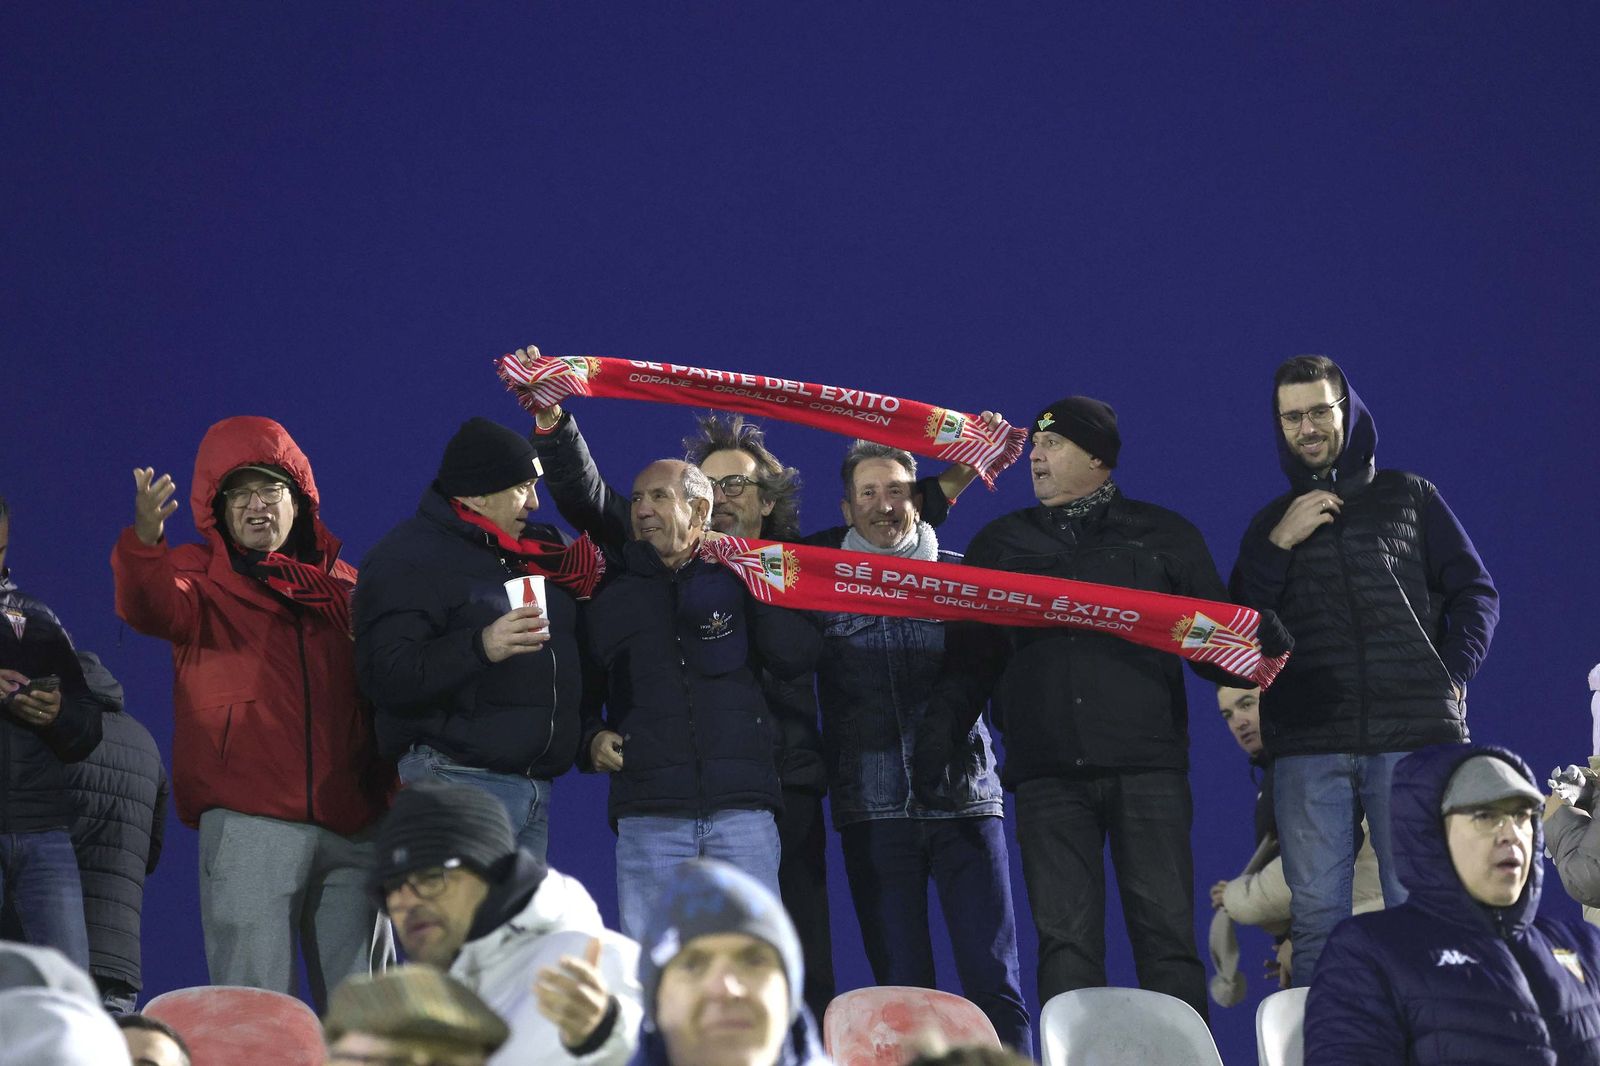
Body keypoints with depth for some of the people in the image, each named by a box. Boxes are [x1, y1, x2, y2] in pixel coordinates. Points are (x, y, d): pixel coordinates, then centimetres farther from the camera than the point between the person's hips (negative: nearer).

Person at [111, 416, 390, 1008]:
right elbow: (152, 607, -15)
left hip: (353, 825, 4)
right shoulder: (200, 573, 8)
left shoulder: (344, 584, 20)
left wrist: (392, 780, 7)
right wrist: (145, 541, -36)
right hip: (249, 821, -4)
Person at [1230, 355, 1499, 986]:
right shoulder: (1271, 524, 20)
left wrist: (1452, 676, -2)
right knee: (1316, 916, -4)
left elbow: (1476, 593, 13)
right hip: (1307, 744, 2)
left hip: (1414, 736, -2)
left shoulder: (1408, 497, 15)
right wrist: (1279, 544, -2)